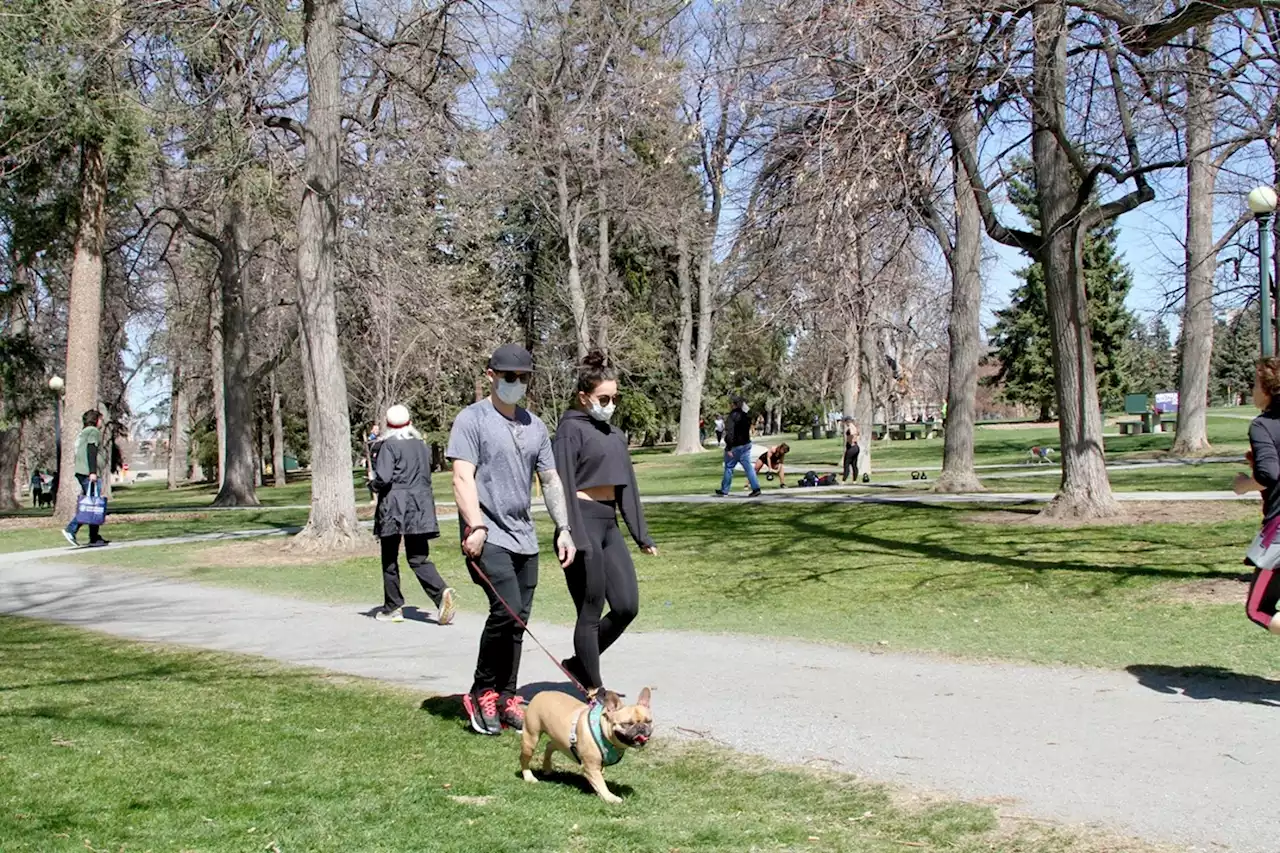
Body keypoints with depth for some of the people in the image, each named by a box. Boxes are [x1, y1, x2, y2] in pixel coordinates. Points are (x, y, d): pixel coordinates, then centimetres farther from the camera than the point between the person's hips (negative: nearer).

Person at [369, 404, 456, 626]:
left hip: (394, 506, -5)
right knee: (418, 558, 6)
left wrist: (373, 485, 1)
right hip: (420, 505, 5)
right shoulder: (422, 445, 10)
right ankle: (441, 593, -17)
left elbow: (383, 477, -18)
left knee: (389, 558, 9)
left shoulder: (389, 445, -10)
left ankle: (393, 607, 15)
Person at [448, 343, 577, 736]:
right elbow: (462, 478, -11)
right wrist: (475, 527, -21)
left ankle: (505, 699, 15)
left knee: (517, 622, 6)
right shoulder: (472, 419, -3)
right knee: (507, 610, -19)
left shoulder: (534, 425, 16)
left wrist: (564, 529, 10)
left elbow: (550, 480, 18)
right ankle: (481, 693, -3)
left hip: (524, 539, 7)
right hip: (488, 537, -6)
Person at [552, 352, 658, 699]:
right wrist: (574, 539, -21)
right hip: (583, 523, -8)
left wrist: (642, 535, 17)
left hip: (609, 525, 8)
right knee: (591, 613, 0)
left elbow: (627, 487, 19)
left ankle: (580, 663, 24)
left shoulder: (615, 435, 16)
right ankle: (593, 691, 12)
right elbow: (564, 487, -14)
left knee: (627, 606, 6)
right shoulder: (571, 430, -8)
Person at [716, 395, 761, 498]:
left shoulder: (733, 415, -18)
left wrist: (728, 448, -21)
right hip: (746, 444, 7)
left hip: (735, 446, -7)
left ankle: (724, 490, 14)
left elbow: (729, 432, -23)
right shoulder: (746, 414, 7)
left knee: (729, 467, 5)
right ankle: (756, 488, -5)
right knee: (748, 467, 5)